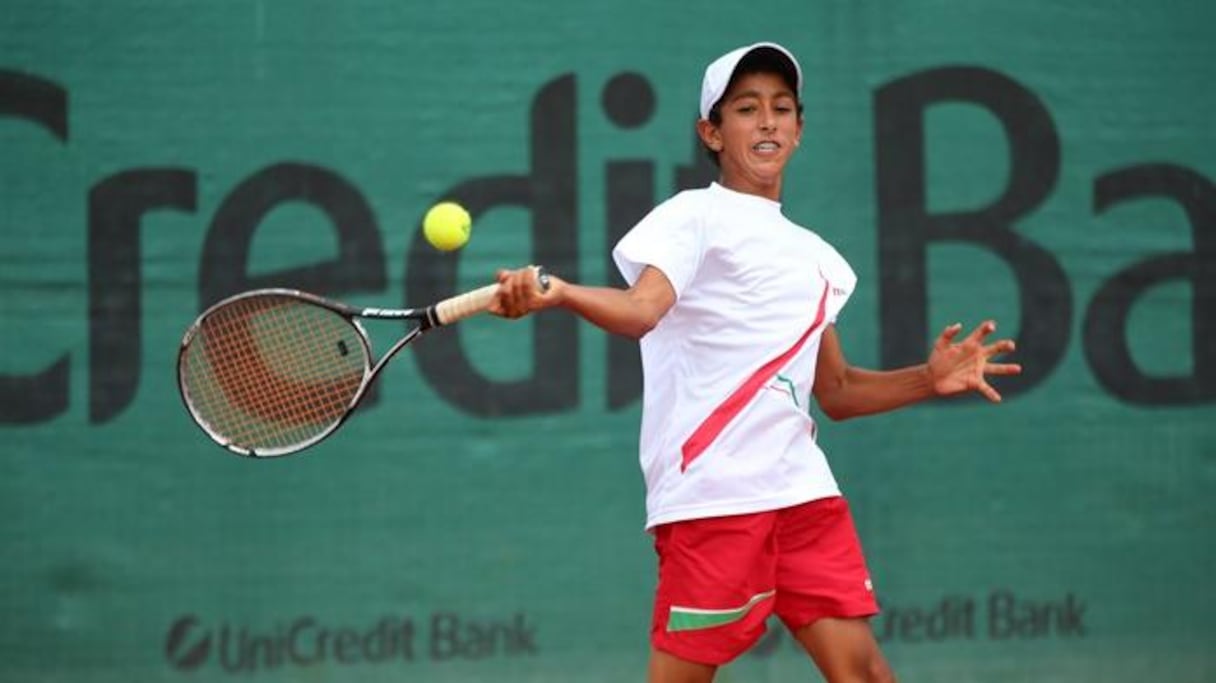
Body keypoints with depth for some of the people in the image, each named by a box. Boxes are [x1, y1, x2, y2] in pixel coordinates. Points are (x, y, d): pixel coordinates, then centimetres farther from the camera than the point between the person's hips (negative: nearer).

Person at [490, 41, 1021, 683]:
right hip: (710, 492, -7)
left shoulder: (815, 256, 20)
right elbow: (642, 308, -22)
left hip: (801, 488, 7)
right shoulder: (694, 217, -2)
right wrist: (557, 293, -43)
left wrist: (929, 380, 11)